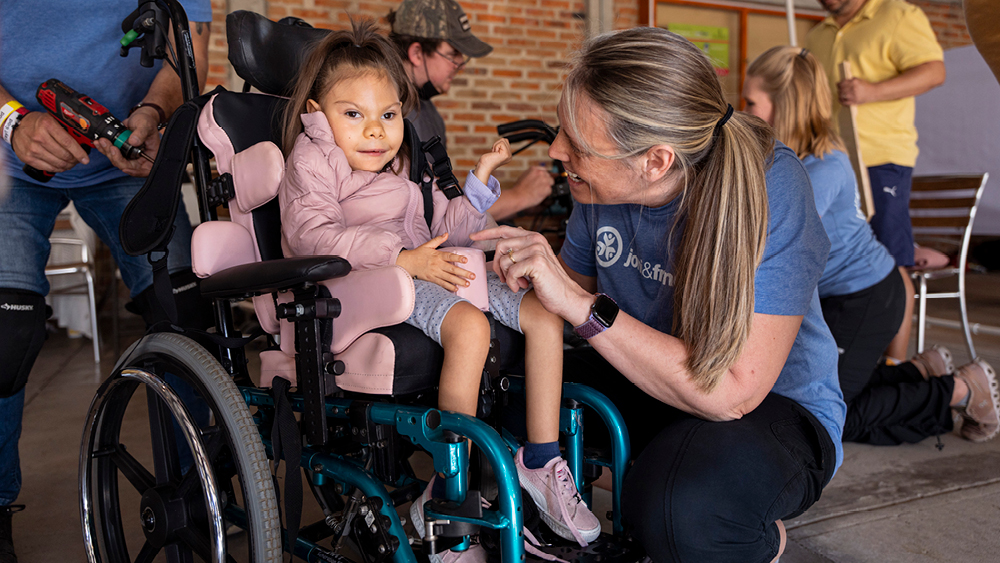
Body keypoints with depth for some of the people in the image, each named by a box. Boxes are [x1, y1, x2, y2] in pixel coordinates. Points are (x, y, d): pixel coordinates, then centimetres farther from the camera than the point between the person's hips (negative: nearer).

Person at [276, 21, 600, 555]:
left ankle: (541, 458, 3)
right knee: (470, 327, -35)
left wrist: (480, 179, 14)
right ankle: (449, 496, -27)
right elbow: (310, 235, -17)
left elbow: (445, 228, 28)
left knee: (544, 314, -3)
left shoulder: (404, 168, 25)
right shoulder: (312, 159, 1)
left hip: (426, 274, 8)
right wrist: (402, 257, -24)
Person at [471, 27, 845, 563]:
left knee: (677, 508, -37)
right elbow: (574, 282, 7)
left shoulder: (767, 186, -28)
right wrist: (527, 273, -14)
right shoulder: (607, 180, -11)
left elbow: (732, 392, -34)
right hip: (651, 383, 6)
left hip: (774, 406, -6)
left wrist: (582, 307, -36)